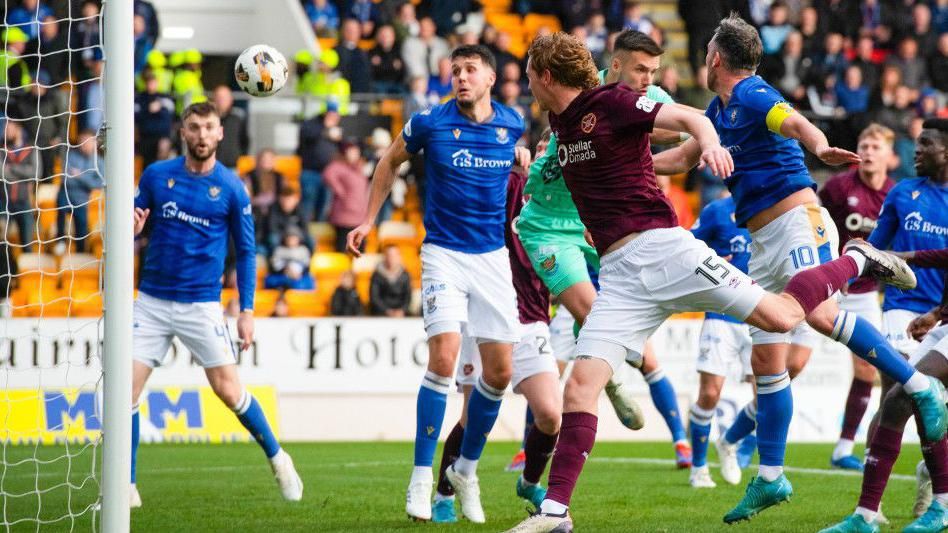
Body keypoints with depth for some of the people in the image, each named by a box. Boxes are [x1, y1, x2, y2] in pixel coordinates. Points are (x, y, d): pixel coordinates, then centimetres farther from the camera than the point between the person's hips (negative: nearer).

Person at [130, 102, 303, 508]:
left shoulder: (231, 188, -2)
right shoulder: (156, 175, 2)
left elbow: (245, 252, 4)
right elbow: (134, 225, 10)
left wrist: (247, 310, -2)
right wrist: (130, 228, -15)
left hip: (201, 305, -2)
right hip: (152, 302, 2)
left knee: (228, 388, -5)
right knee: (127, 389, -6)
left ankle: (277, 458, 18)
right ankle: (125, 487, 4)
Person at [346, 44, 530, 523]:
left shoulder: (511, 125, 0)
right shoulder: (430, 123, -8)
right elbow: (391, 162, 11)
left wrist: (525, 161, 8)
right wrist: (369, 220, 11)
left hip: (494, 256, 4)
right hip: (444, 254, -4)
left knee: (499, 371, 2)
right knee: (443, 359, -18)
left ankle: (466, 469, 22)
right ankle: (421, 480, -11)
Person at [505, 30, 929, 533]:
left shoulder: (611, 102, -7)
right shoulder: (560, 121, 15)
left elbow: (690, 117, -15)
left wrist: (709, 142, -33)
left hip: (658, 245, -6)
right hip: (617, 272, 6)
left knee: (780, 315, -7)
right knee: (581, 382, -8)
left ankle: (859, 260, 20)